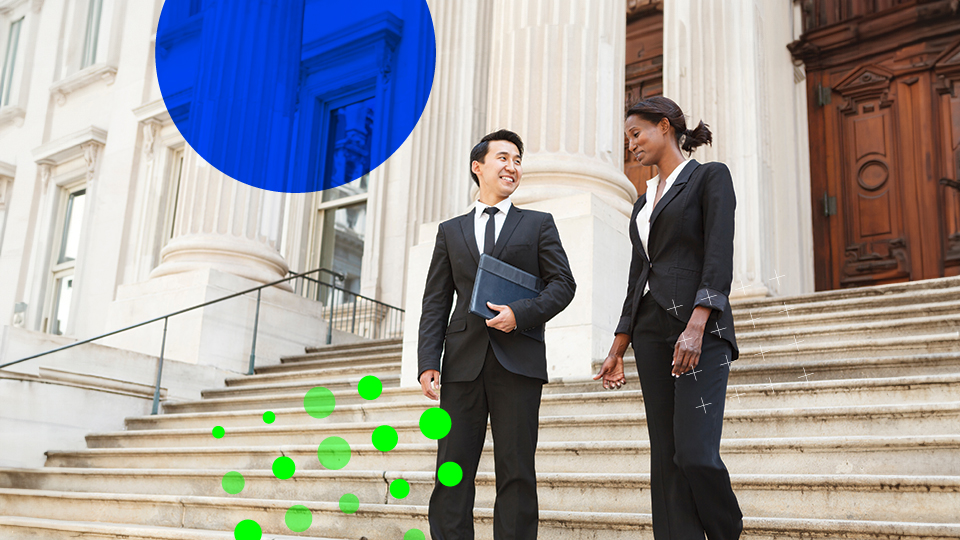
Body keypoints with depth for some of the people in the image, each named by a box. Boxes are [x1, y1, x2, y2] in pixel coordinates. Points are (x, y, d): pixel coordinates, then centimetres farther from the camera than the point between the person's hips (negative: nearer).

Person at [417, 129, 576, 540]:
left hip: (518, 362, -1)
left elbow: (563, 283, 6)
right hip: (464, 361, 2)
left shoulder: (538, 224, 15)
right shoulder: (450, 231, 18)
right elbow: (435, 303, 12)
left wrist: (522, 313, -12)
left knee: (516, 470, -1)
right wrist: (428, 363, 0)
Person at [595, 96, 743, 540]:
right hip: (651, 333, 7)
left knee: (695, 453, -16)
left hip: (699, 329, -7)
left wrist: (695, 327, -22)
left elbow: (720, 256, -10)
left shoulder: (710, 177, 2)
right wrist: (617, 350, 16)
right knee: (666, 459, 2)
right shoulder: (645, 200, 21)